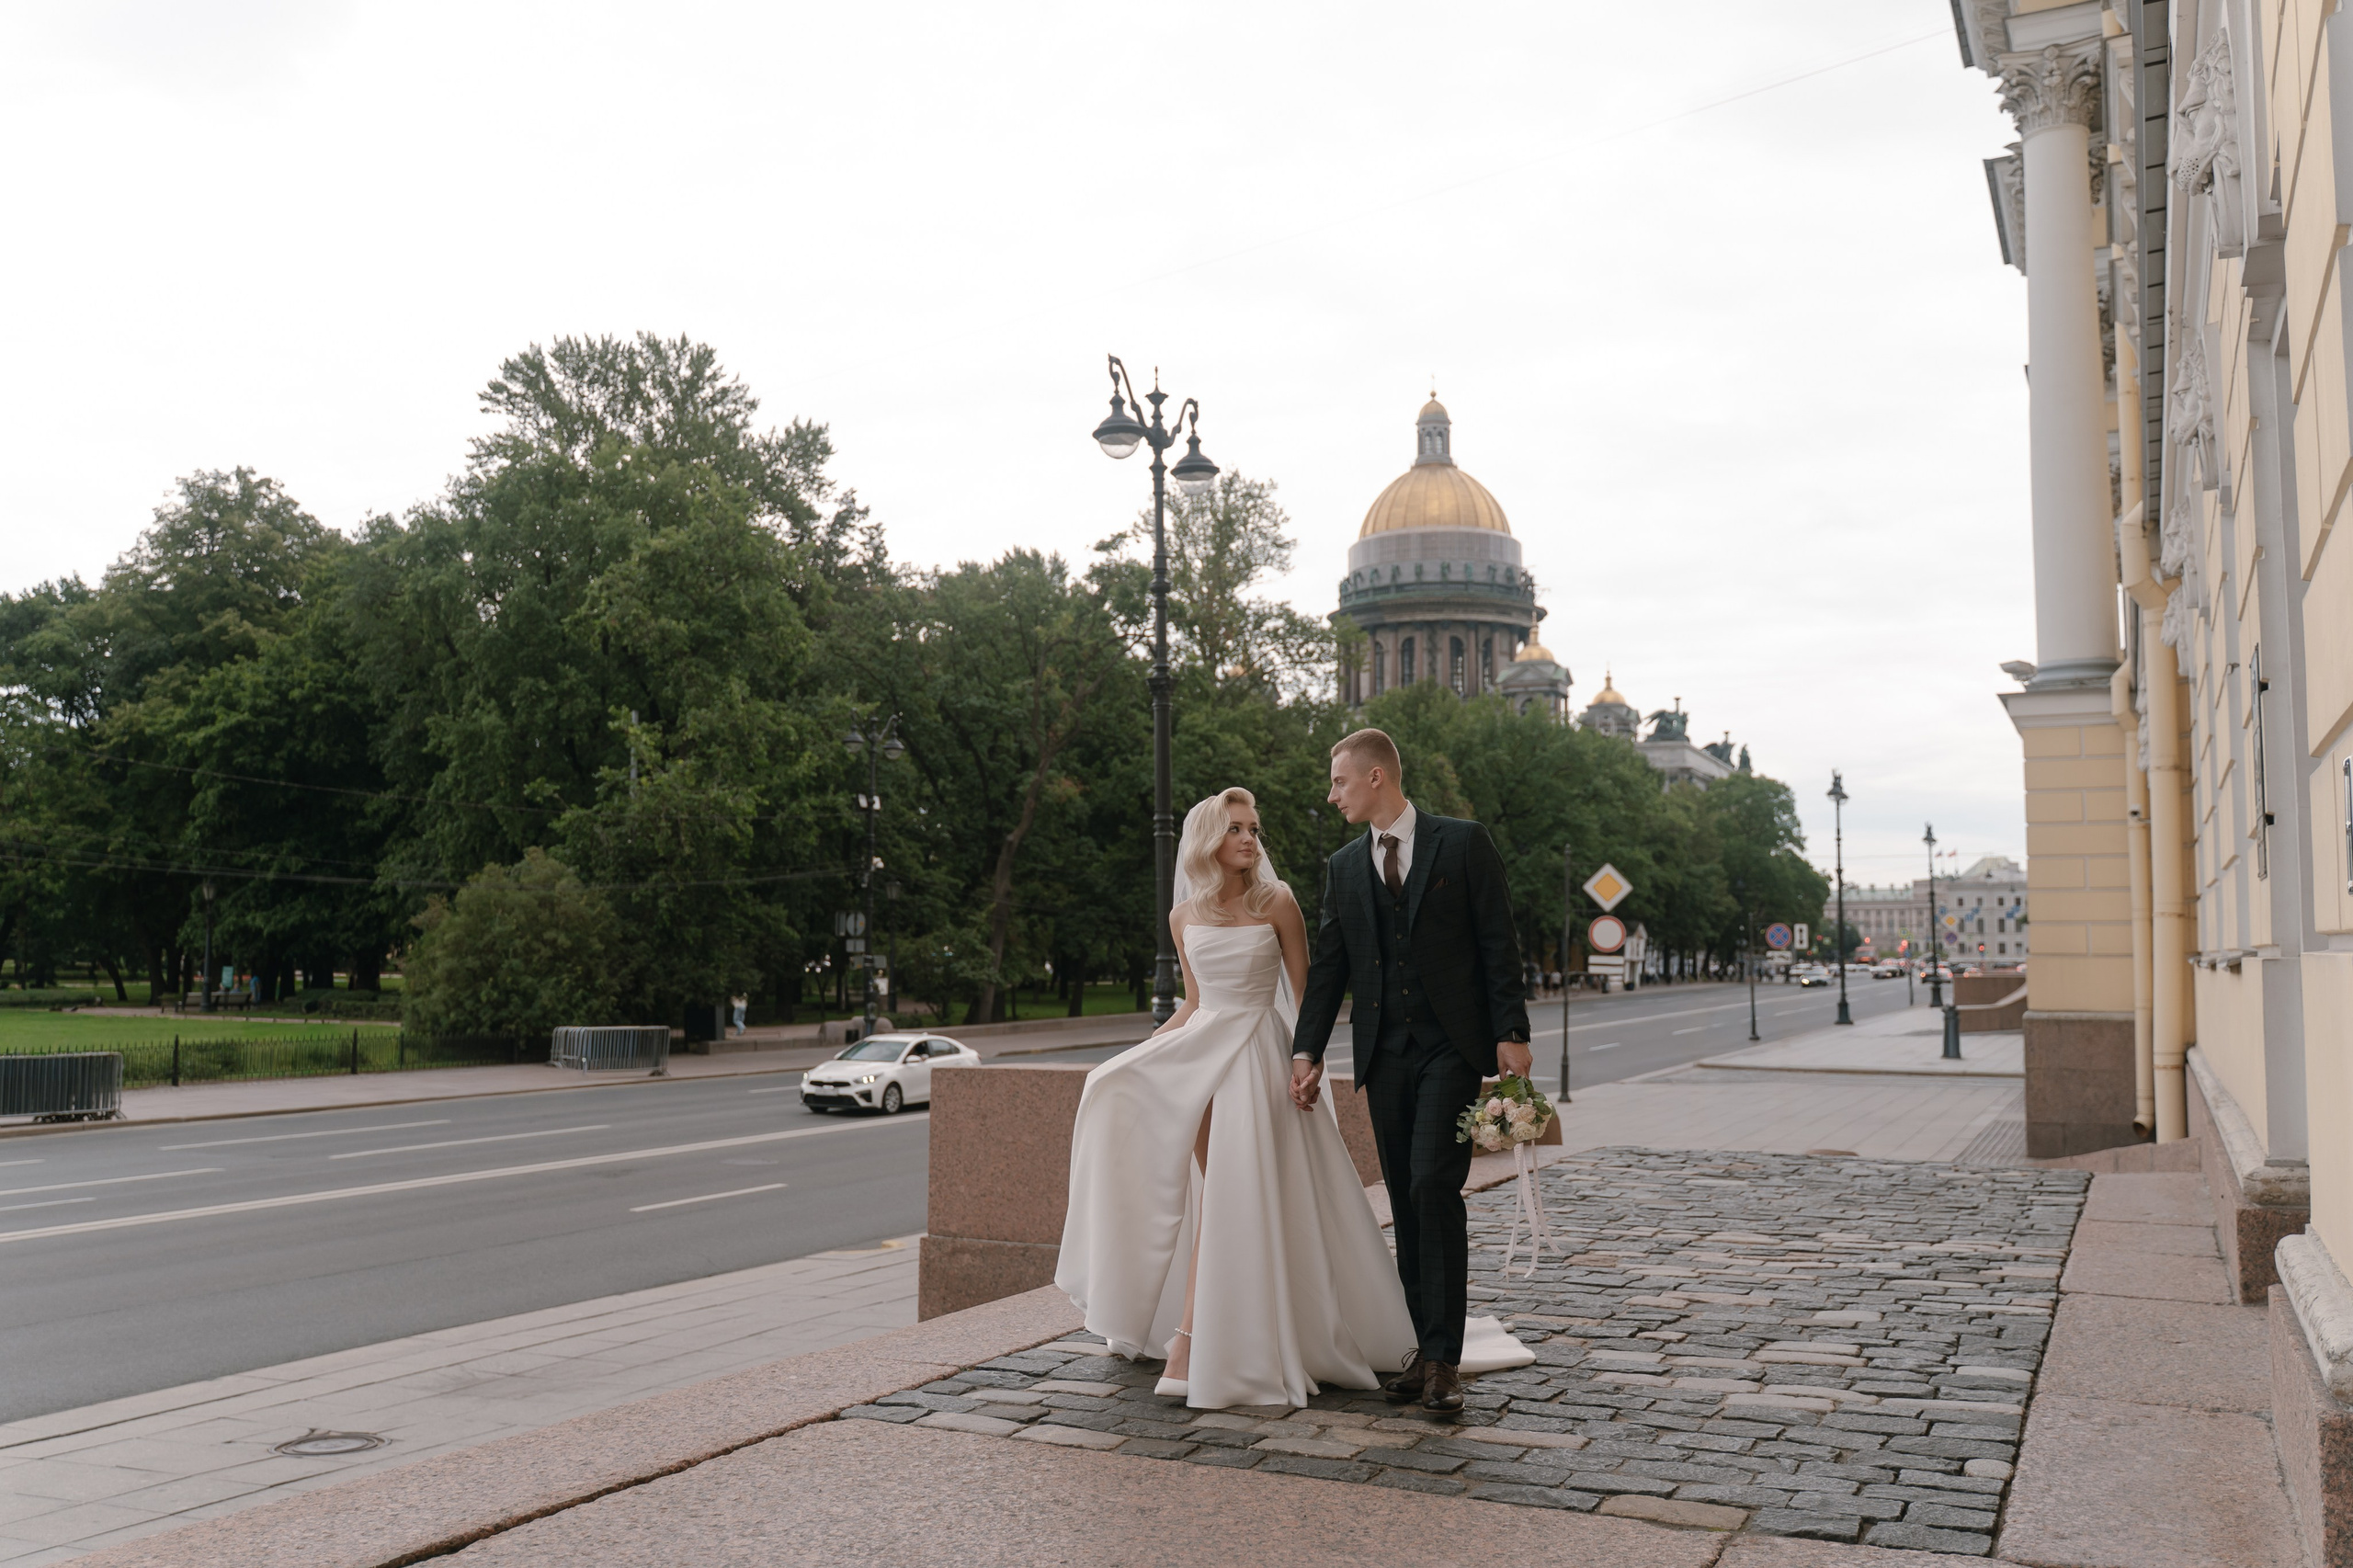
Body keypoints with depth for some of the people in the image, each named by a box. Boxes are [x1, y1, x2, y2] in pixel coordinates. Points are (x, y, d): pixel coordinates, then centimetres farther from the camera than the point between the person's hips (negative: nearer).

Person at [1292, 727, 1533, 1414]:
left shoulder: (1462, 842, -1)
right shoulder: (1343, 867, 12)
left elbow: (1498, 942, -3)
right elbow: (1328, 964, 13)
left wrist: (1511, 1034, -9)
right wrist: (1307, 1048, 5)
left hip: (1452, 1046, -4)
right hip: (1383, 1054, 5)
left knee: (1434, 1187, -14)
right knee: (1405, 1201, 7)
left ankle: (1444, 1357, -8)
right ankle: (1426, 1345, 15)